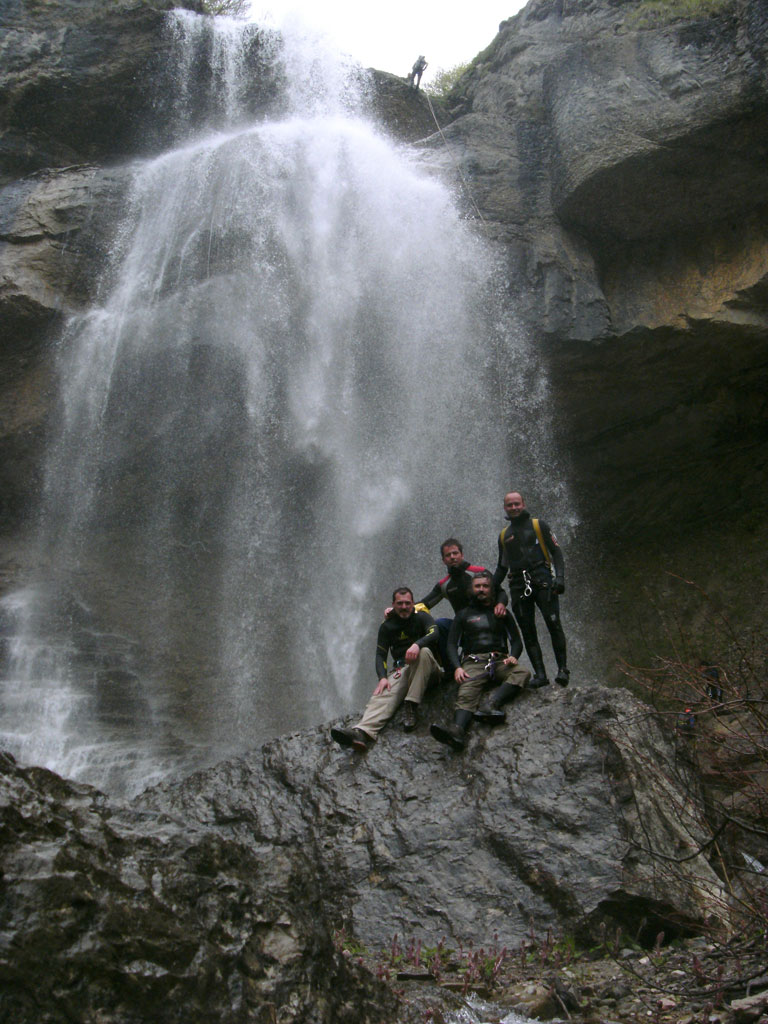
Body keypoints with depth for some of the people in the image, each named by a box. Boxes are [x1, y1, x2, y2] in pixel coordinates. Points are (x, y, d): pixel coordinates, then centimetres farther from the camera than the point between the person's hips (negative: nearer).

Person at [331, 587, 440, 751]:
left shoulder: (421, 617, 6)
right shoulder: (387, 626, 14)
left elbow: (434, 634, -14)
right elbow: (381, 654, 7)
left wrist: (417, 644, -36)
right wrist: (383, 677, -13)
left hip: (425, 669, -1)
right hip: (401, 669, 2)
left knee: (424, 652, -36)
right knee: (384, 694, -29)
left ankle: (410, 707, -38)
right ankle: (362, 732, -58)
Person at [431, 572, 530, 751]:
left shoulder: (502, 613, 23)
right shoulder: (464, 614, 21)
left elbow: (516, 640, 19)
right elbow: (452, 644, 13)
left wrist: (513, 656, -6)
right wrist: (457, 667, -7)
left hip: (499, 661, 2)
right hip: (473, 662, -1)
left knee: (522, 673, -32)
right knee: (466, 694, -32)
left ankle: (490, 705, -50)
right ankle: (458, 730, -59)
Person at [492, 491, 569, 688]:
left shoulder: (539, 525, 9)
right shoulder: (504, 535, 21)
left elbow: (556, 552, 4)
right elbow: (502, 567, 26)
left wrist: (560, 576, -11)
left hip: (542, 580, -4)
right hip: (518, 586, 4)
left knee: (553, 623, -15)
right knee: (528, 632, -3)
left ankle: (562, 669, -12)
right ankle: (540, 674, -3)